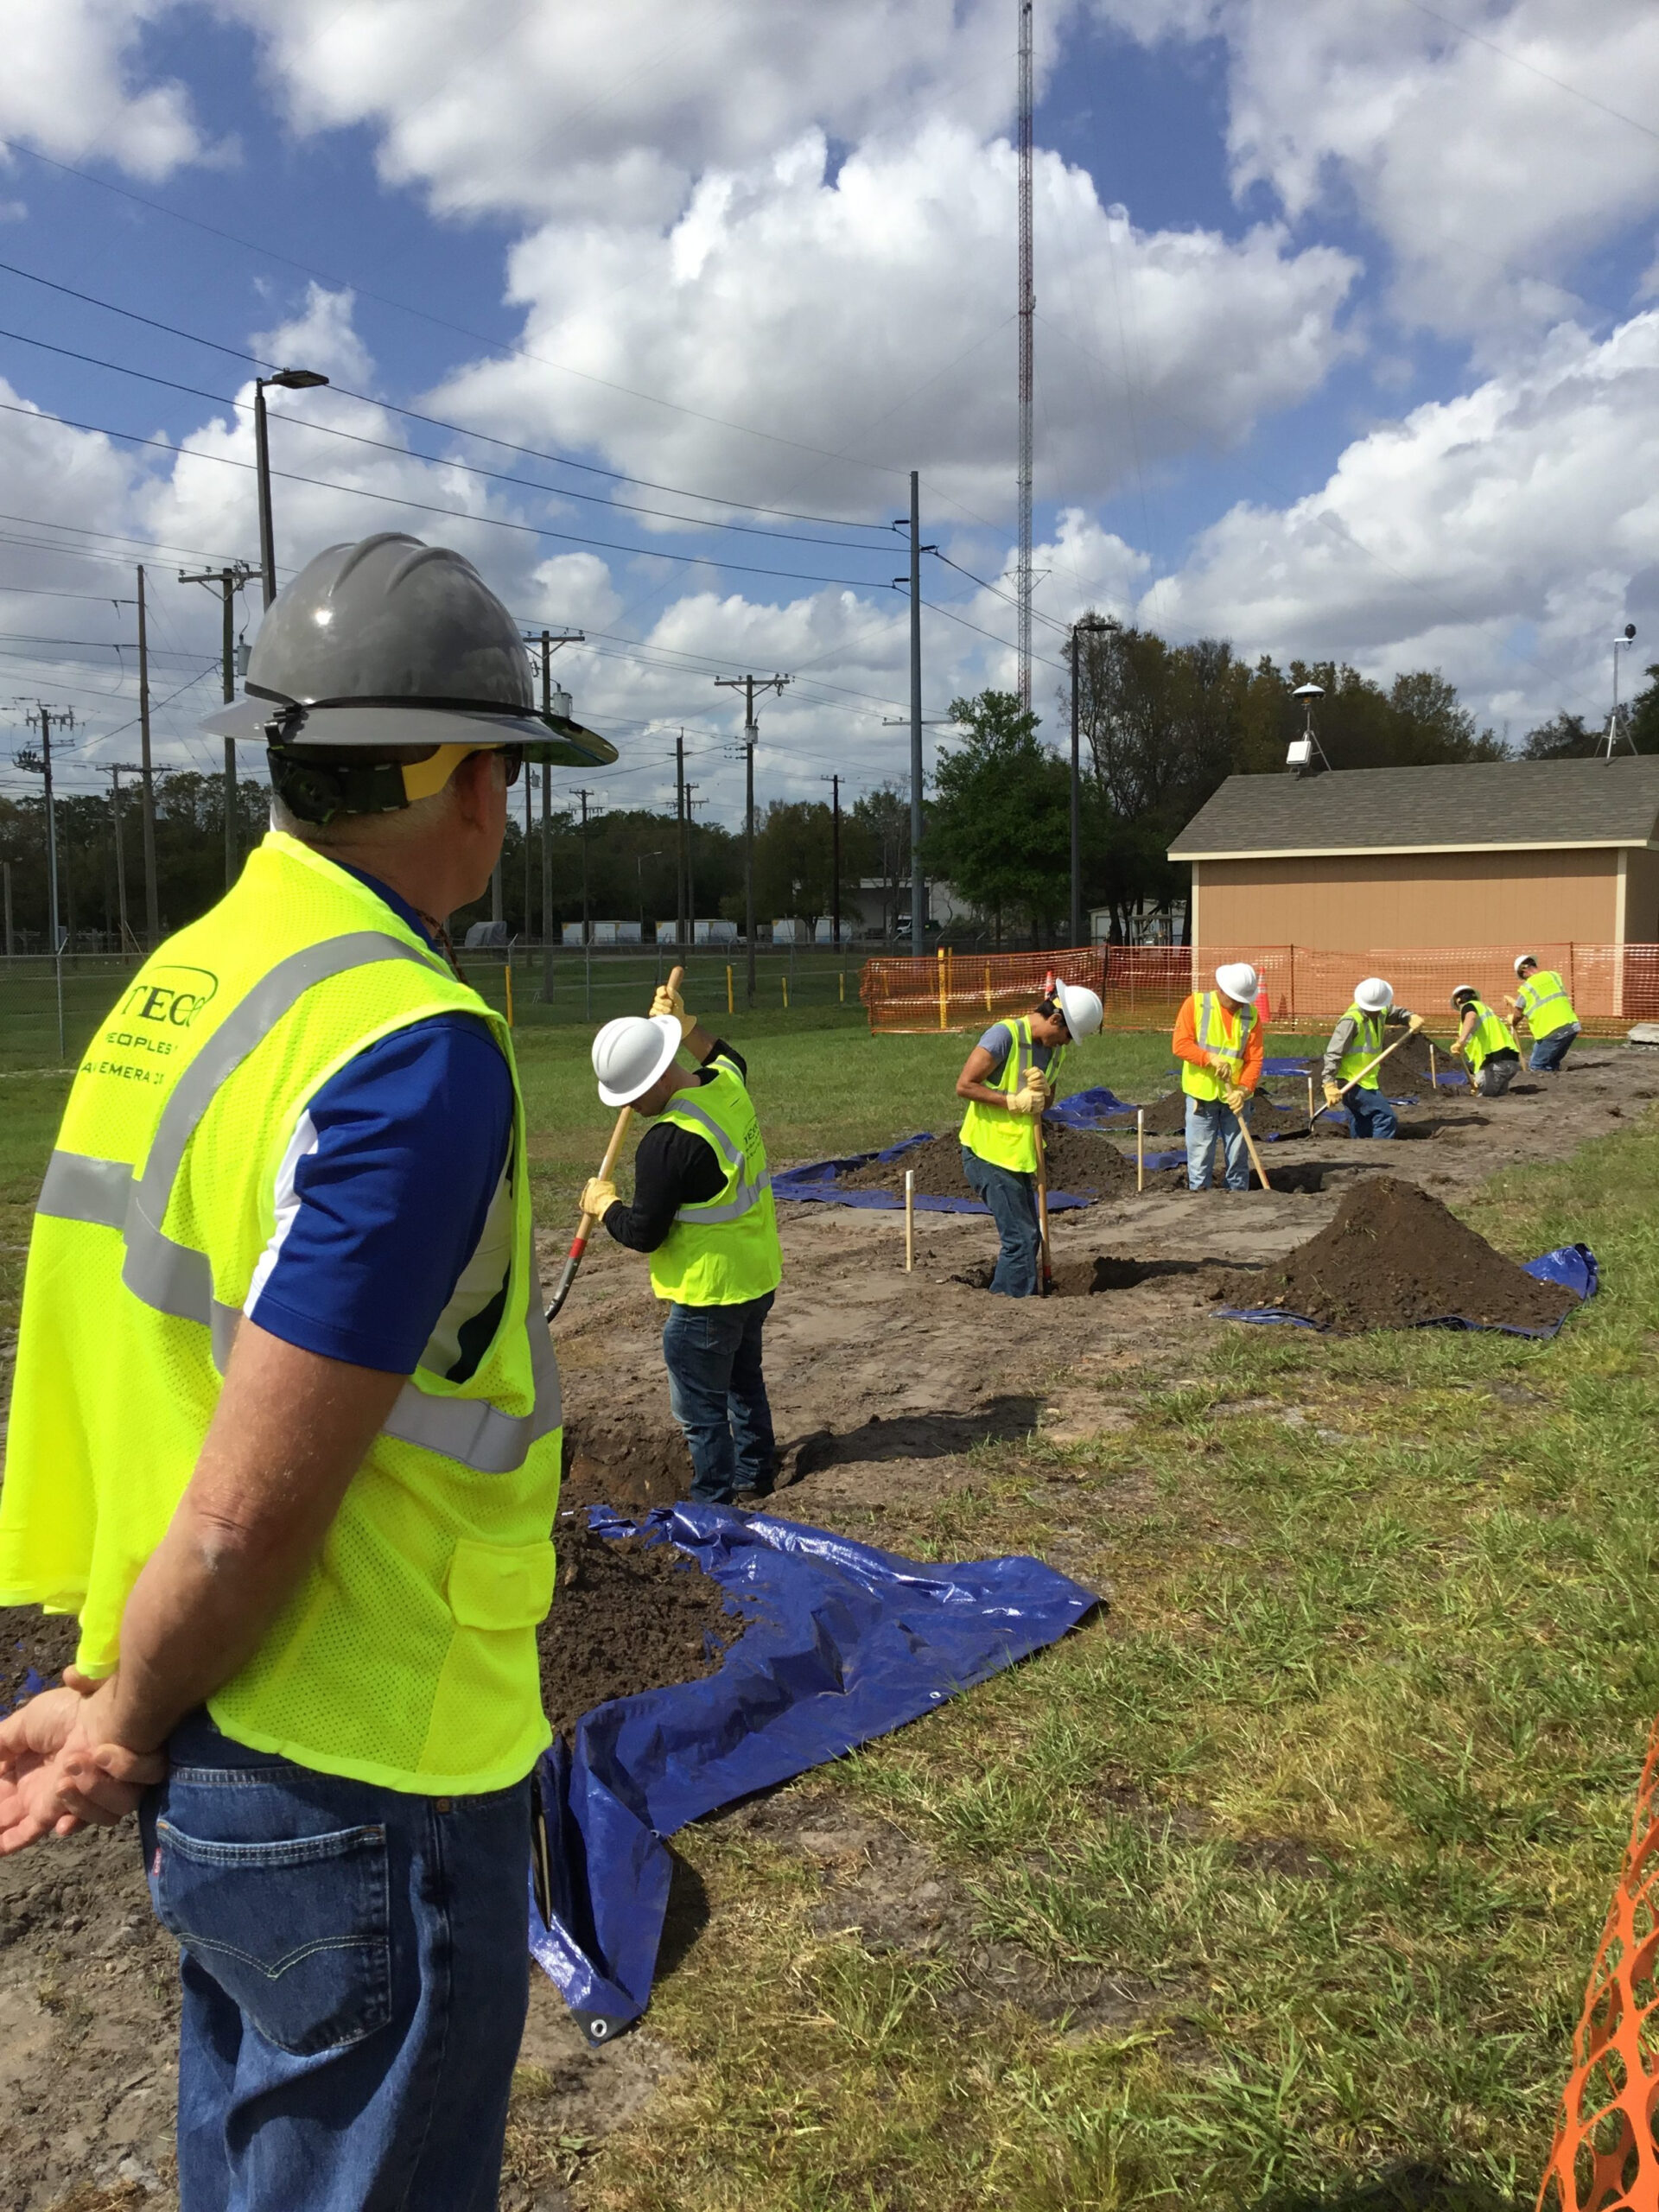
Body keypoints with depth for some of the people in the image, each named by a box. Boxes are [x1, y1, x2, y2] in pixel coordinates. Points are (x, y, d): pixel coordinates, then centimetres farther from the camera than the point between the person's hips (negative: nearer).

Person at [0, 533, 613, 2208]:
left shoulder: (173, 986, 2)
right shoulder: (412, 1049, -25)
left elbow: (147, 1375, 4)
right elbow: (249, 1516, -25)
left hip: (211, 1763, 8)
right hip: (362, 1787, -8)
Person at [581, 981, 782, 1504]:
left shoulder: (667, 1142, -29)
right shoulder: (729, 1084, -4)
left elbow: (643, 1234, -20)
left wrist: (604, 1205, -2)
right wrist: (686, 1024, 18)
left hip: (708, 1293, -9)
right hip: (759, 1278, 10)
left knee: (700, 1407, 6)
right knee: (744, 1379, 27)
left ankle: (714, 1505, 16)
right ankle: (754, 1475, 42)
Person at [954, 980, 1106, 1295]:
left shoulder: (1056, 1049, 7)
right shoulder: (1005, 1035, -17)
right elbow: (965, 1085, -19)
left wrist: (1042, 1092, -7)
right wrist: (1014, 1101, -21)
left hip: (1018, 1155, 9)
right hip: (987, 1151, -9)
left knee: (1029, 1236, 15)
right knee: (1021, 1236, -8)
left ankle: (1004, 1293, 26)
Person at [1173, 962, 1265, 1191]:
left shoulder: (1251, 1014, 3)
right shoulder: (1196, 1004, -3)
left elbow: (1254, 1059, -1)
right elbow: (1180, 1044, -9)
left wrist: (1244, 1089, -16)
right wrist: (1211, 1058, -22)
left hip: (1235, 1097, 2)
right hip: (1201, 1094, -2)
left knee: (1238, 1158, 7)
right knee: (1199, 1157, -1)